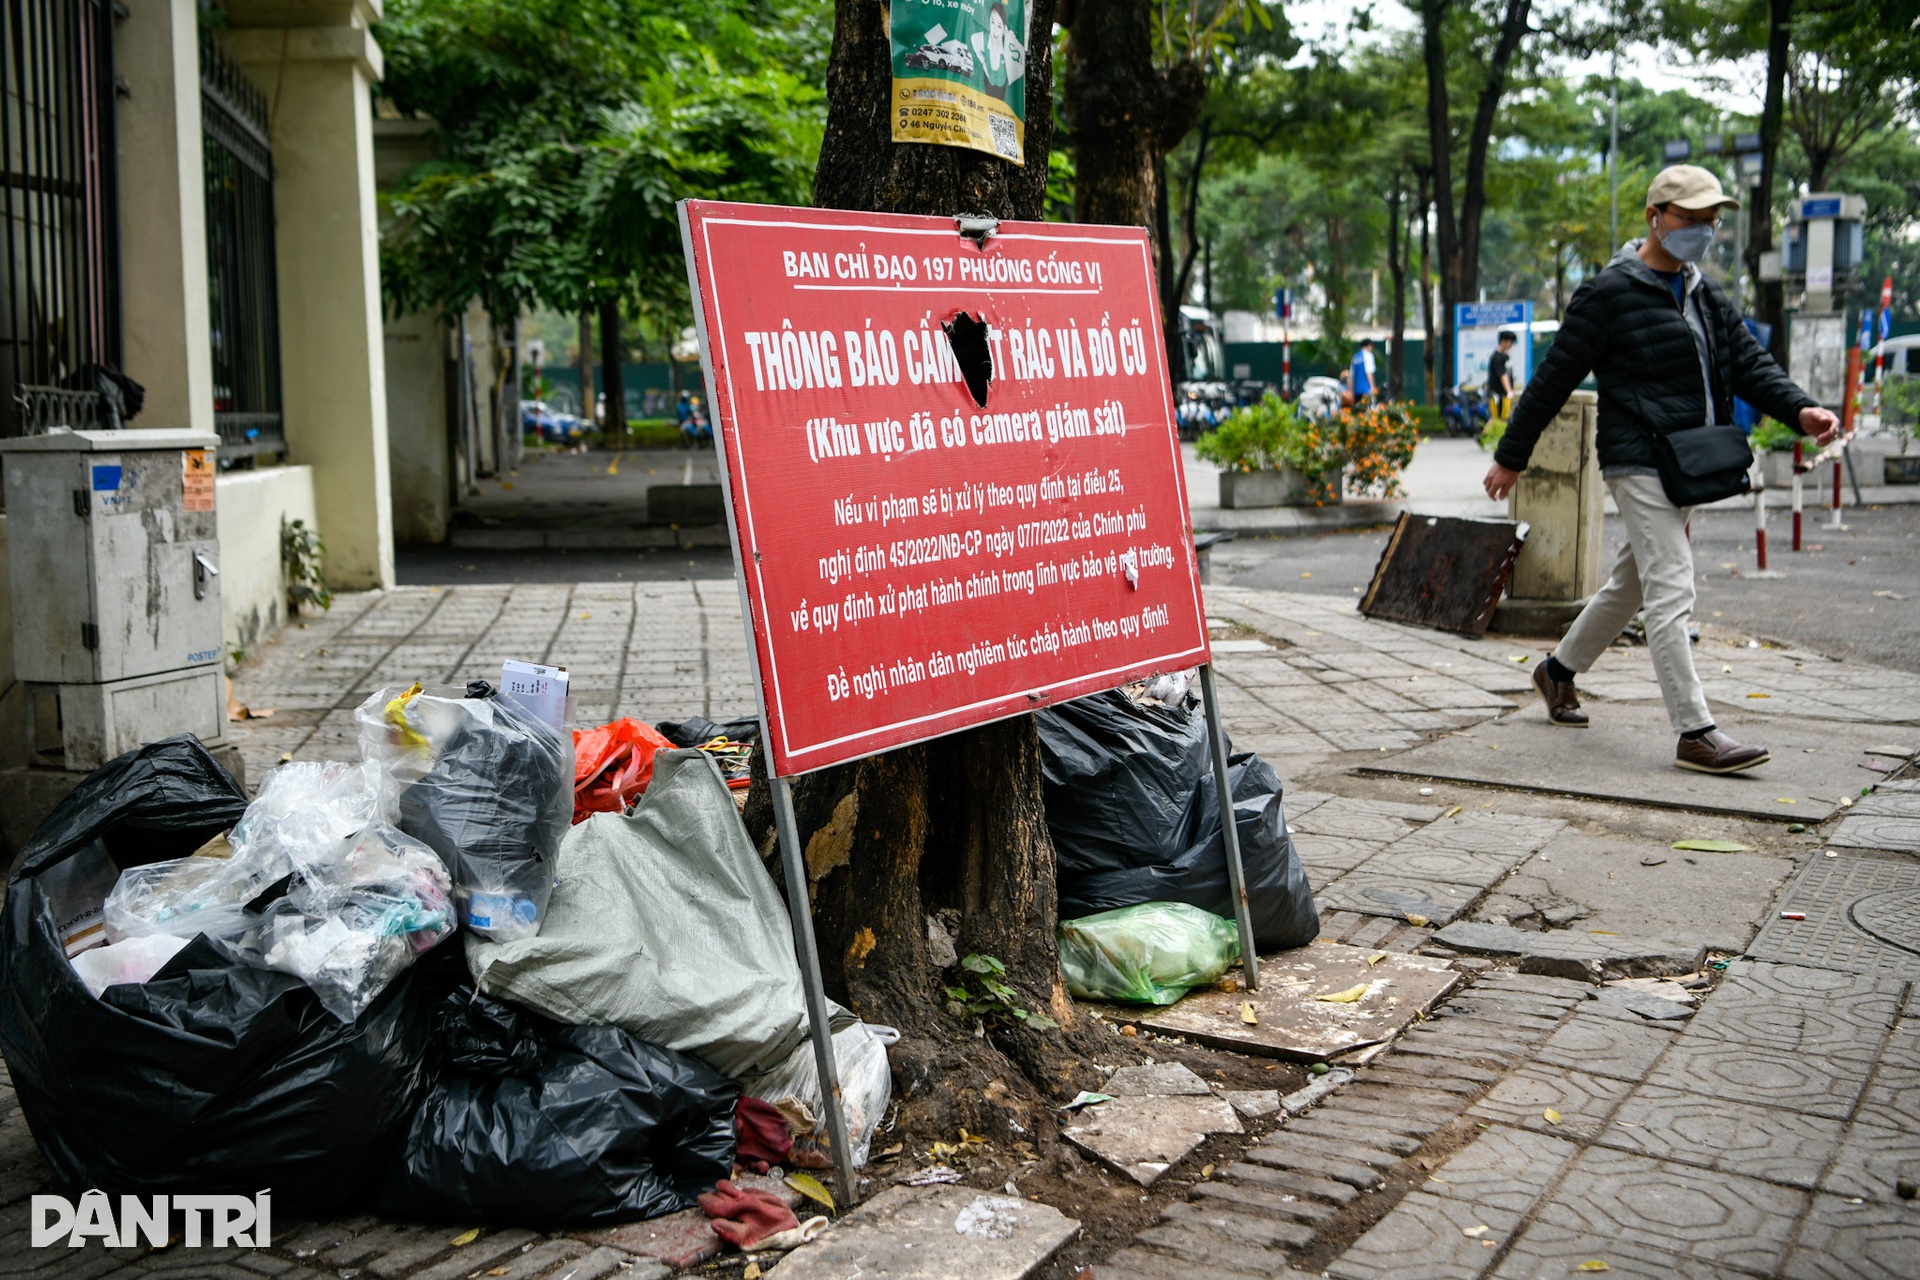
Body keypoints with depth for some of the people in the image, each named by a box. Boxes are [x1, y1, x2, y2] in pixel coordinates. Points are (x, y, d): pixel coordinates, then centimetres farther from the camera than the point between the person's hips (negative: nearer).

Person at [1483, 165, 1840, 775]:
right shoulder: (1610, 294, -9)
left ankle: (1559, 669, 37)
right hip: (1638, 462, -8)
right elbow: (1555, 377, -7)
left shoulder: (1708, 296, 15)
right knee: (1672, 593, -12)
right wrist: (1510, 458, -4)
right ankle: (1695, 733, -12)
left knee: (1634, 581, 18)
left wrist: (1800, 410, -8)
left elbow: (1750, 364, 11)